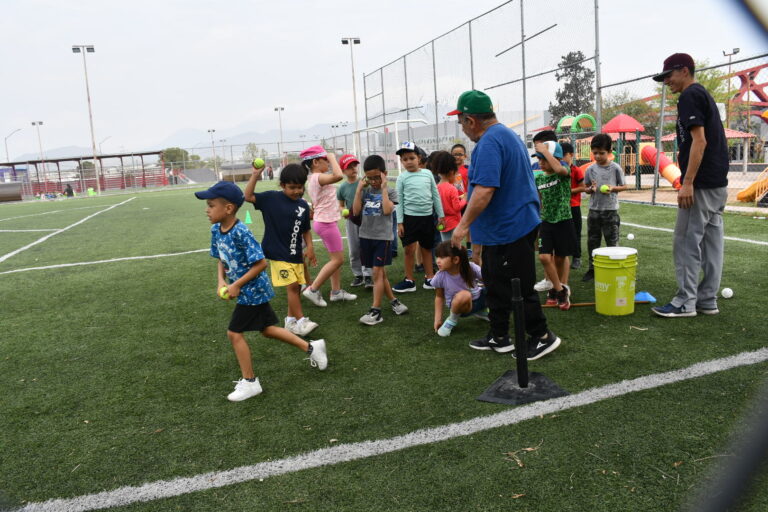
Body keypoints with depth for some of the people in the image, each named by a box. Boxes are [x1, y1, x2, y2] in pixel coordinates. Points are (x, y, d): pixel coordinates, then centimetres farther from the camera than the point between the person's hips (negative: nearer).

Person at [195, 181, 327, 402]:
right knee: (267, 329, 17)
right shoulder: (216, 229, -1)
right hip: (253, 291, 9)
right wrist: (221, 281, -6)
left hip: (253, 290, -9)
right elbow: (222, 260, 11)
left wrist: (236, 285, -22)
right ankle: (311, 347, 30)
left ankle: (249, 382, 14)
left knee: (234, 332, -1)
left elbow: (261, 263, -26)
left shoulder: (241, 233, -27)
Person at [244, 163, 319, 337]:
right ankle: (301, 321, -3)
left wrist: (310, 247, -3)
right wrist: (255, 175, -19)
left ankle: (290, 321, 25)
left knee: (296, 287, 10)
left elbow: (306, 230, 10)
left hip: (296, 254, 5)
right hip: (278, 254, -5)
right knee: (291, 286, -10)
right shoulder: (271, 198, -6)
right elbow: (248, 196, -12)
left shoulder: (303, 205, 4)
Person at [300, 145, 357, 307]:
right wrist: (332, 157, -25)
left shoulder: (314, 179, 11)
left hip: (325, 221, 10)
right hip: (327, 223, -10)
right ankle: (313, 289, 1)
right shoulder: (318, 177, -21)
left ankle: (336, 291, 22)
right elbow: (338, 175, -39)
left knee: (337, 258, 15)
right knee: (337, 259, -3)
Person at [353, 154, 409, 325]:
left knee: (377, 272, -10)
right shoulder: (365, 191, 8)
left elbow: (387, 210, -18)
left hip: (382, 236, -5)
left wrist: (383, 188, -14)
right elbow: (356, 211, -1)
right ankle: (393, 300, 26)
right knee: (380, 272, 11)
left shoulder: (390, 192, -2)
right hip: (366, 236, 5)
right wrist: (359, 189, -5)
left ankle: (375, 311, -8)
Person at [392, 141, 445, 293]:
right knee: (409, 249, -1)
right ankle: (409, 281, 11)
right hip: (410, 217, -2)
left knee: (426, 249, 13)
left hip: (427, 217, 2)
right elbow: (399, 201, -1)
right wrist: (399, 222, -5)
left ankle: (429, 278, 24)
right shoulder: (402, 178, -3)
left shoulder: (427, 174, 2)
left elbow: (435, 195, 8)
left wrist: (440, 215, 7)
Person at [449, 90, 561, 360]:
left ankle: (542, 337, 16)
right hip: (504, 228, 11)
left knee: (519, 288, 2)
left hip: (508, 230, -11)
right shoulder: (507, 134, 14)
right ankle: (498, 337, 28)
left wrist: (464, 224, -23)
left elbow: (484, 189, -31)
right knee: (496, 284, 18)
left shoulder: (489, 142, -20)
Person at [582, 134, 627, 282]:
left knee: (612, 242, 4)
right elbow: (585, 188, 8)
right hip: (594, 210, 3)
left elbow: (623, 186, 2)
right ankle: (592, 269, 20)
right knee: (592, 241, 9)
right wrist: (591, 189, -14)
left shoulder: (616, 168, -5)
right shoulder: (590, 169, 1)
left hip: (611, 211, -3)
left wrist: (612, 188, -16)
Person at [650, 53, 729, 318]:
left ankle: (685, 302, -1)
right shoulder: (704, 94, 21)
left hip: (701, 184, -10)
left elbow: (699, 141, -19)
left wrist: (687, 182, -21)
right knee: (711, 242, 10)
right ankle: (707, 300, 16)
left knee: (687, 242, -5)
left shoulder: (689, 96, -9)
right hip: (718, 183, 10)